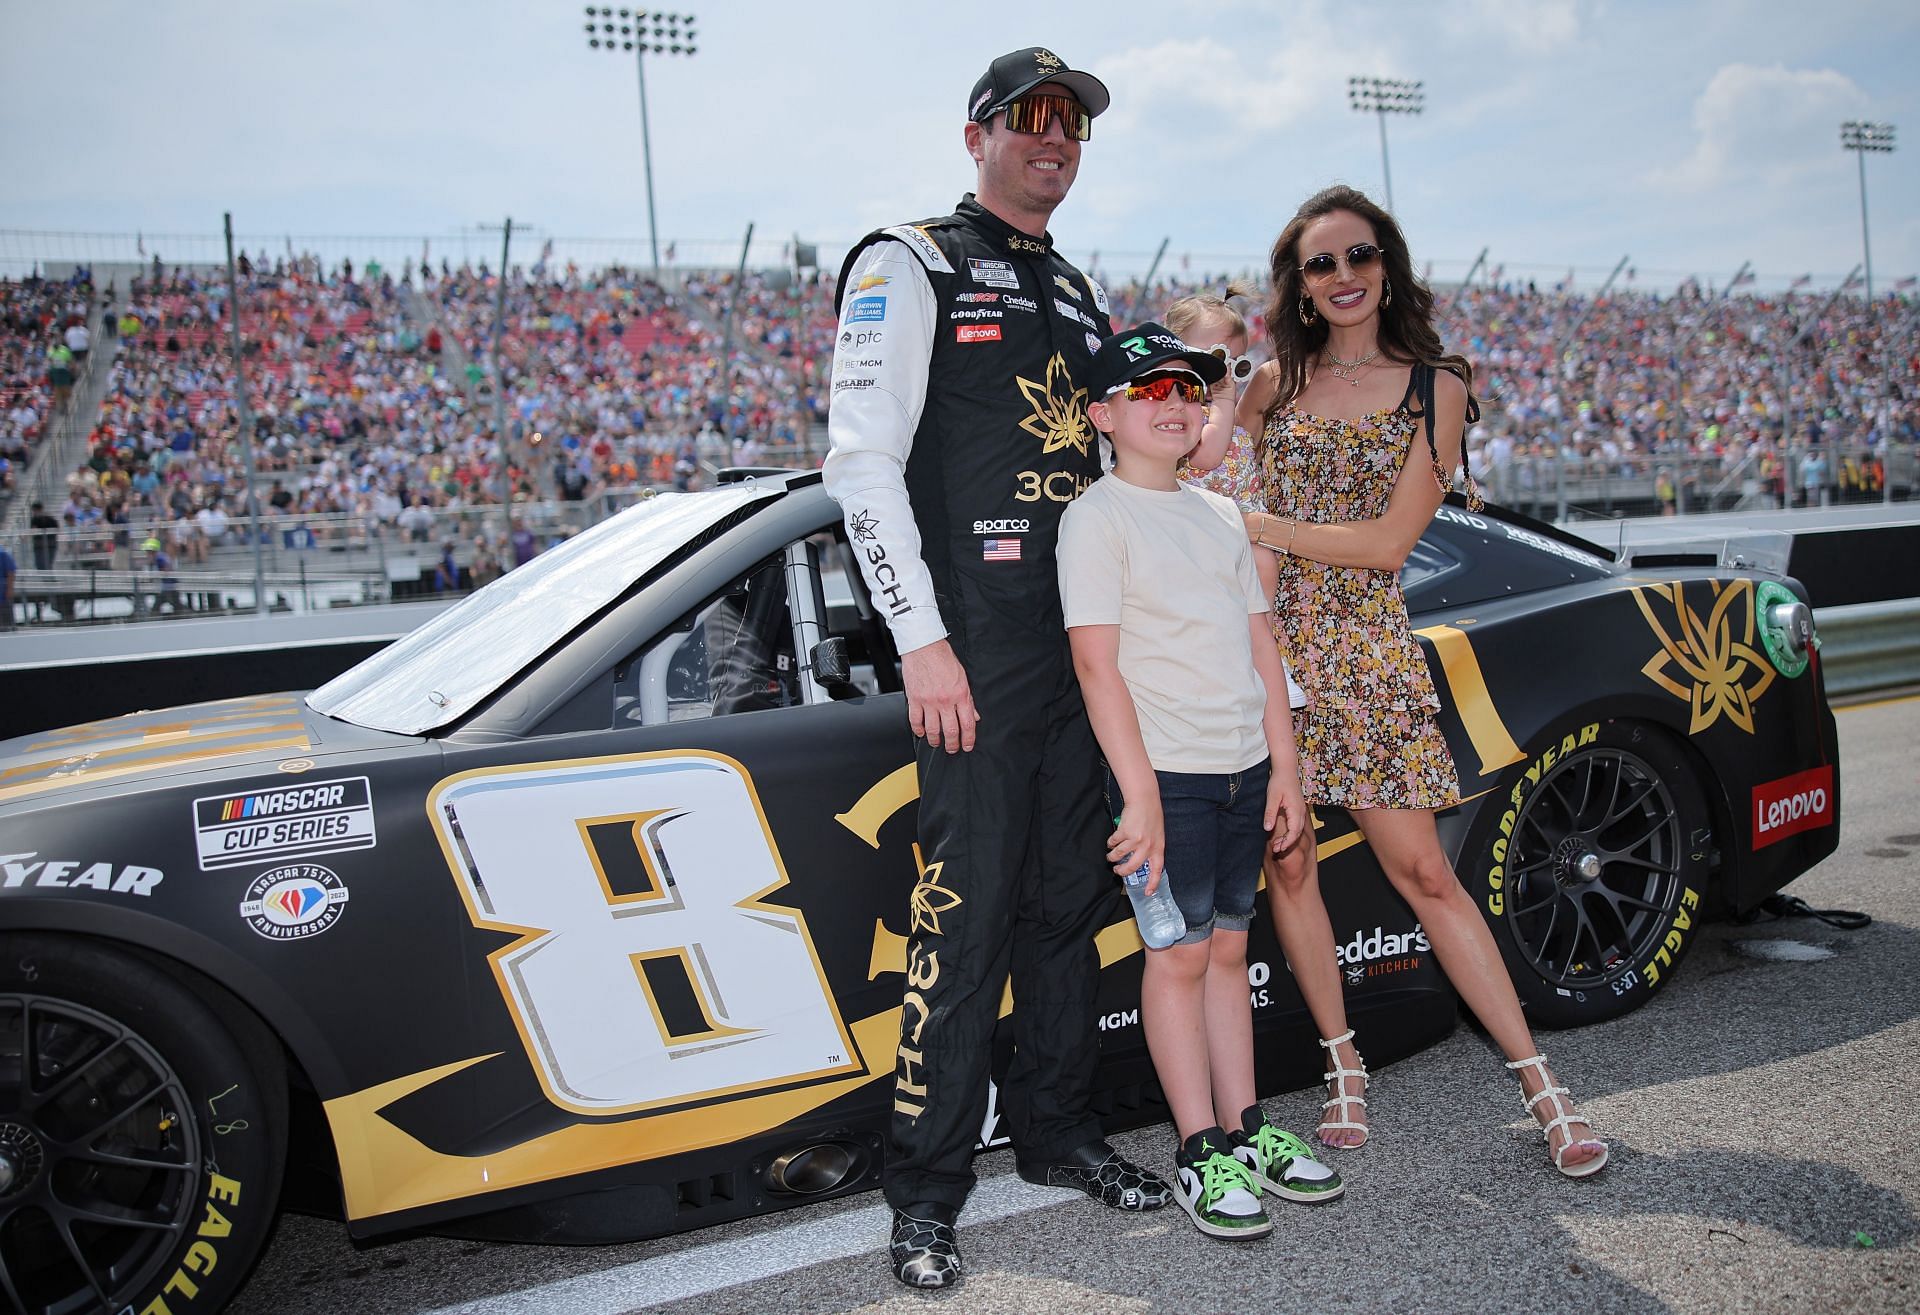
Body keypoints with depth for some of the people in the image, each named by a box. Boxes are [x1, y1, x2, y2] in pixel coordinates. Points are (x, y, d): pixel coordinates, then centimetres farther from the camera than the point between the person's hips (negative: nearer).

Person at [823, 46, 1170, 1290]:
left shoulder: (1084, 292, 21)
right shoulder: (908, 266, -1)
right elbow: (862, 460, -10)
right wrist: (922, 641, -17)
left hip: (1086, 640, 7)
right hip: (976, 647, -7)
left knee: (1069, 896, 13)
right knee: (968, 905, -6)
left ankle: (1060, 1128, 28)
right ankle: (928, 1189, 6)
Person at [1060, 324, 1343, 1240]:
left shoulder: (1220, 516, 14)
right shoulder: (1097, 518, -7)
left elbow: (1260, 645, 15)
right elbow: (1096, 661, -14)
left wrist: (1283, 766, 11)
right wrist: (1139, 792, -18)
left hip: (1243, 769, 6)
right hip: (1167, 775, -6)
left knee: (1227, 949, 13)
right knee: (1181, 956, 1)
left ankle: (1245, 1131, 23)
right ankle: (1201, 1154, 10)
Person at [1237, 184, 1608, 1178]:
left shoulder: (1434, 387, 3)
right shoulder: (1270, 386, 9)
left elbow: (1390, 539, -7)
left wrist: (1261, 526, -11)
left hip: (1365, 654, -2)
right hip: (1266, 641, 3)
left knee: (1423, 873, -2)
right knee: (1288, 866, 4)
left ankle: (1538, 1083, 11)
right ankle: (1344, 1067, 21)